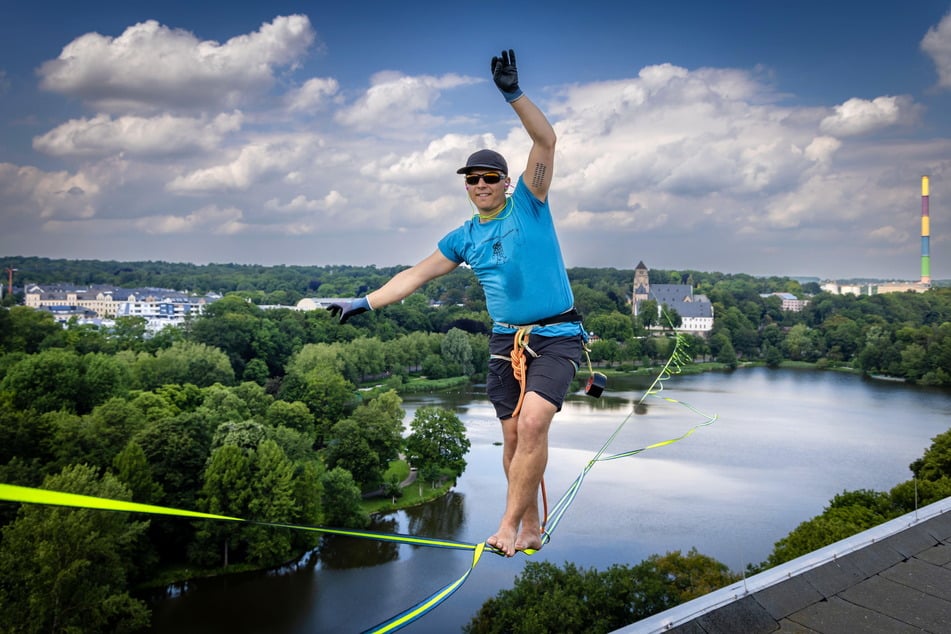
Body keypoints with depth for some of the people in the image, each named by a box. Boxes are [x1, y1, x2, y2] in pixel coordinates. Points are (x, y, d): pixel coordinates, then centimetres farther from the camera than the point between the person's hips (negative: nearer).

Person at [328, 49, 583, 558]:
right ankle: (531, 528, 19)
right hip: (506, 340, 5)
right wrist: (366, 303, 8)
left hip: (556, 336, -5)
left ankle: (509, 525, -14)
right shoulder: (464, 238, 10)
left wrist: (513, 93, -23)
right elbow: (417, 274, 14)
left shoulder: (528, 204, -2)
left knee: (533, 422, -22)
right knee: (513, 436, 4)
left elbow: (545, 140, -13)